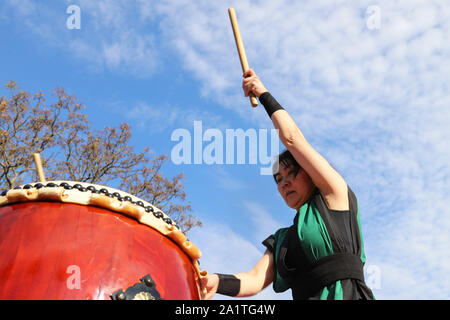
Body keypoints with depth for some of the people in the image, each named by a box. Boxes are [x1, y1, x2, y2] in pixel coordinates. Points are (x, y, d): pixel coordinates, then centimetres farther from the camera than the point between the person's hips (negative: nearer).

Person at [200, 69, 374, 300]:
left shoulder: (334, 196, 13)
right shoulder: (282, 240, 25)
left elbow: (291, 138, 12)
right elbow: (255, 280, 8)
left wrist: (264, 94, 23)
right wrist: (218, 281, -12)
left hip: (347, 293, -4)